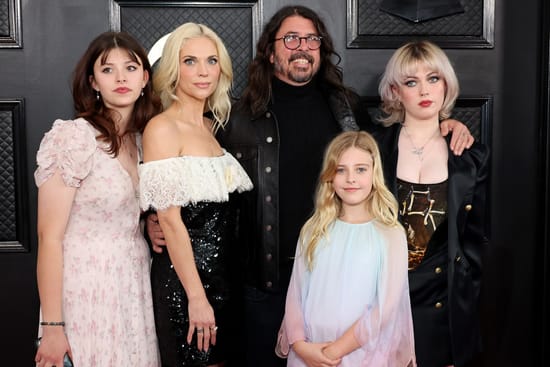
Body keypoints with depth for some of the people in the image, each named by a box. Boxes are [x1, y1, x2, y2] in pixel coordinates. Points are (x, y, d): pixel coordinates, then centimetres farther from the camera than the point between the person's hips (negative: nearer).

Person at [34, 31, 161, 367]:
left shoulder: (145, 138, 5)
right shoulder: (74, 137, -14)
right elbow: (49, 238, -15)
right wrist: (52, 327, -16)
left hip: (136, 285, 6)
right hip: (88, 289, -6)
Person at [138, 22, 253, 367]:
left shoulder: (213, 126, 9)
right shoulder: (162, 128, -13)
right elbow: (169, 219, -17)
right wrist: (196, 296, -19)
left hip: (224, 273, 7)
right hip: (184, 277, -7)